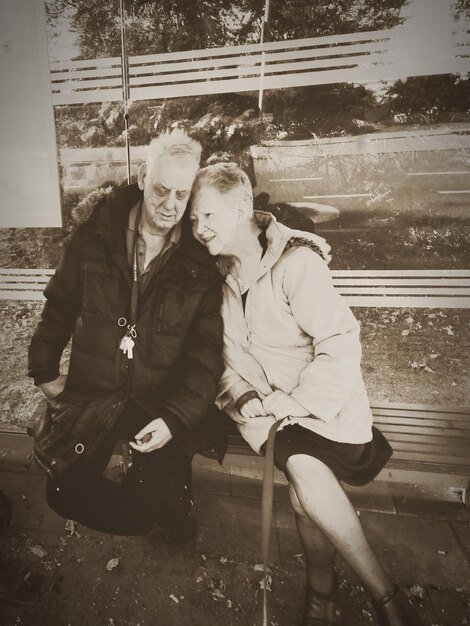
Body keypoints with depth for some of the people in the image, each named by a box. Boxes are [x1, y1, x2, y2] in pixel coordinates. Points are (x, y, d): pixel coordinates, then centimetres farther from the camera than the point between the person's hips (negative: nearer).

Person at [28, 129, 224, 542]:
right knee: (65, 492, -6)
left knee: (164, 499, -15)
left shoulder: (202, 260, -8)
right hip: (91, 390, 3)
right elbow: (60, 304, 10)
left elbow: (207, 349, -10)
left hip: (163, 399, -2)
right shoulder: (97, 234, -2)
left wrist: (175, 416, -19)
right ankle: (153, 525, 19)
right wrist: (45, 369, 9)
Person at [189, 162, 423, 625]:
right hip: (267, 410, 4)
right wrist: (243, 399, -8)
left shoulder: (296, 261, -15)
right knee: (304, 478, -19)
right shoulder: (218, 274, 4)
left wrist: (287, 405, -18)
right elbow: (224, 358, 8)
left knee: (305, 473, -27)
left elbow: (342, 347, -19)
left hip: (324, 406, -4)